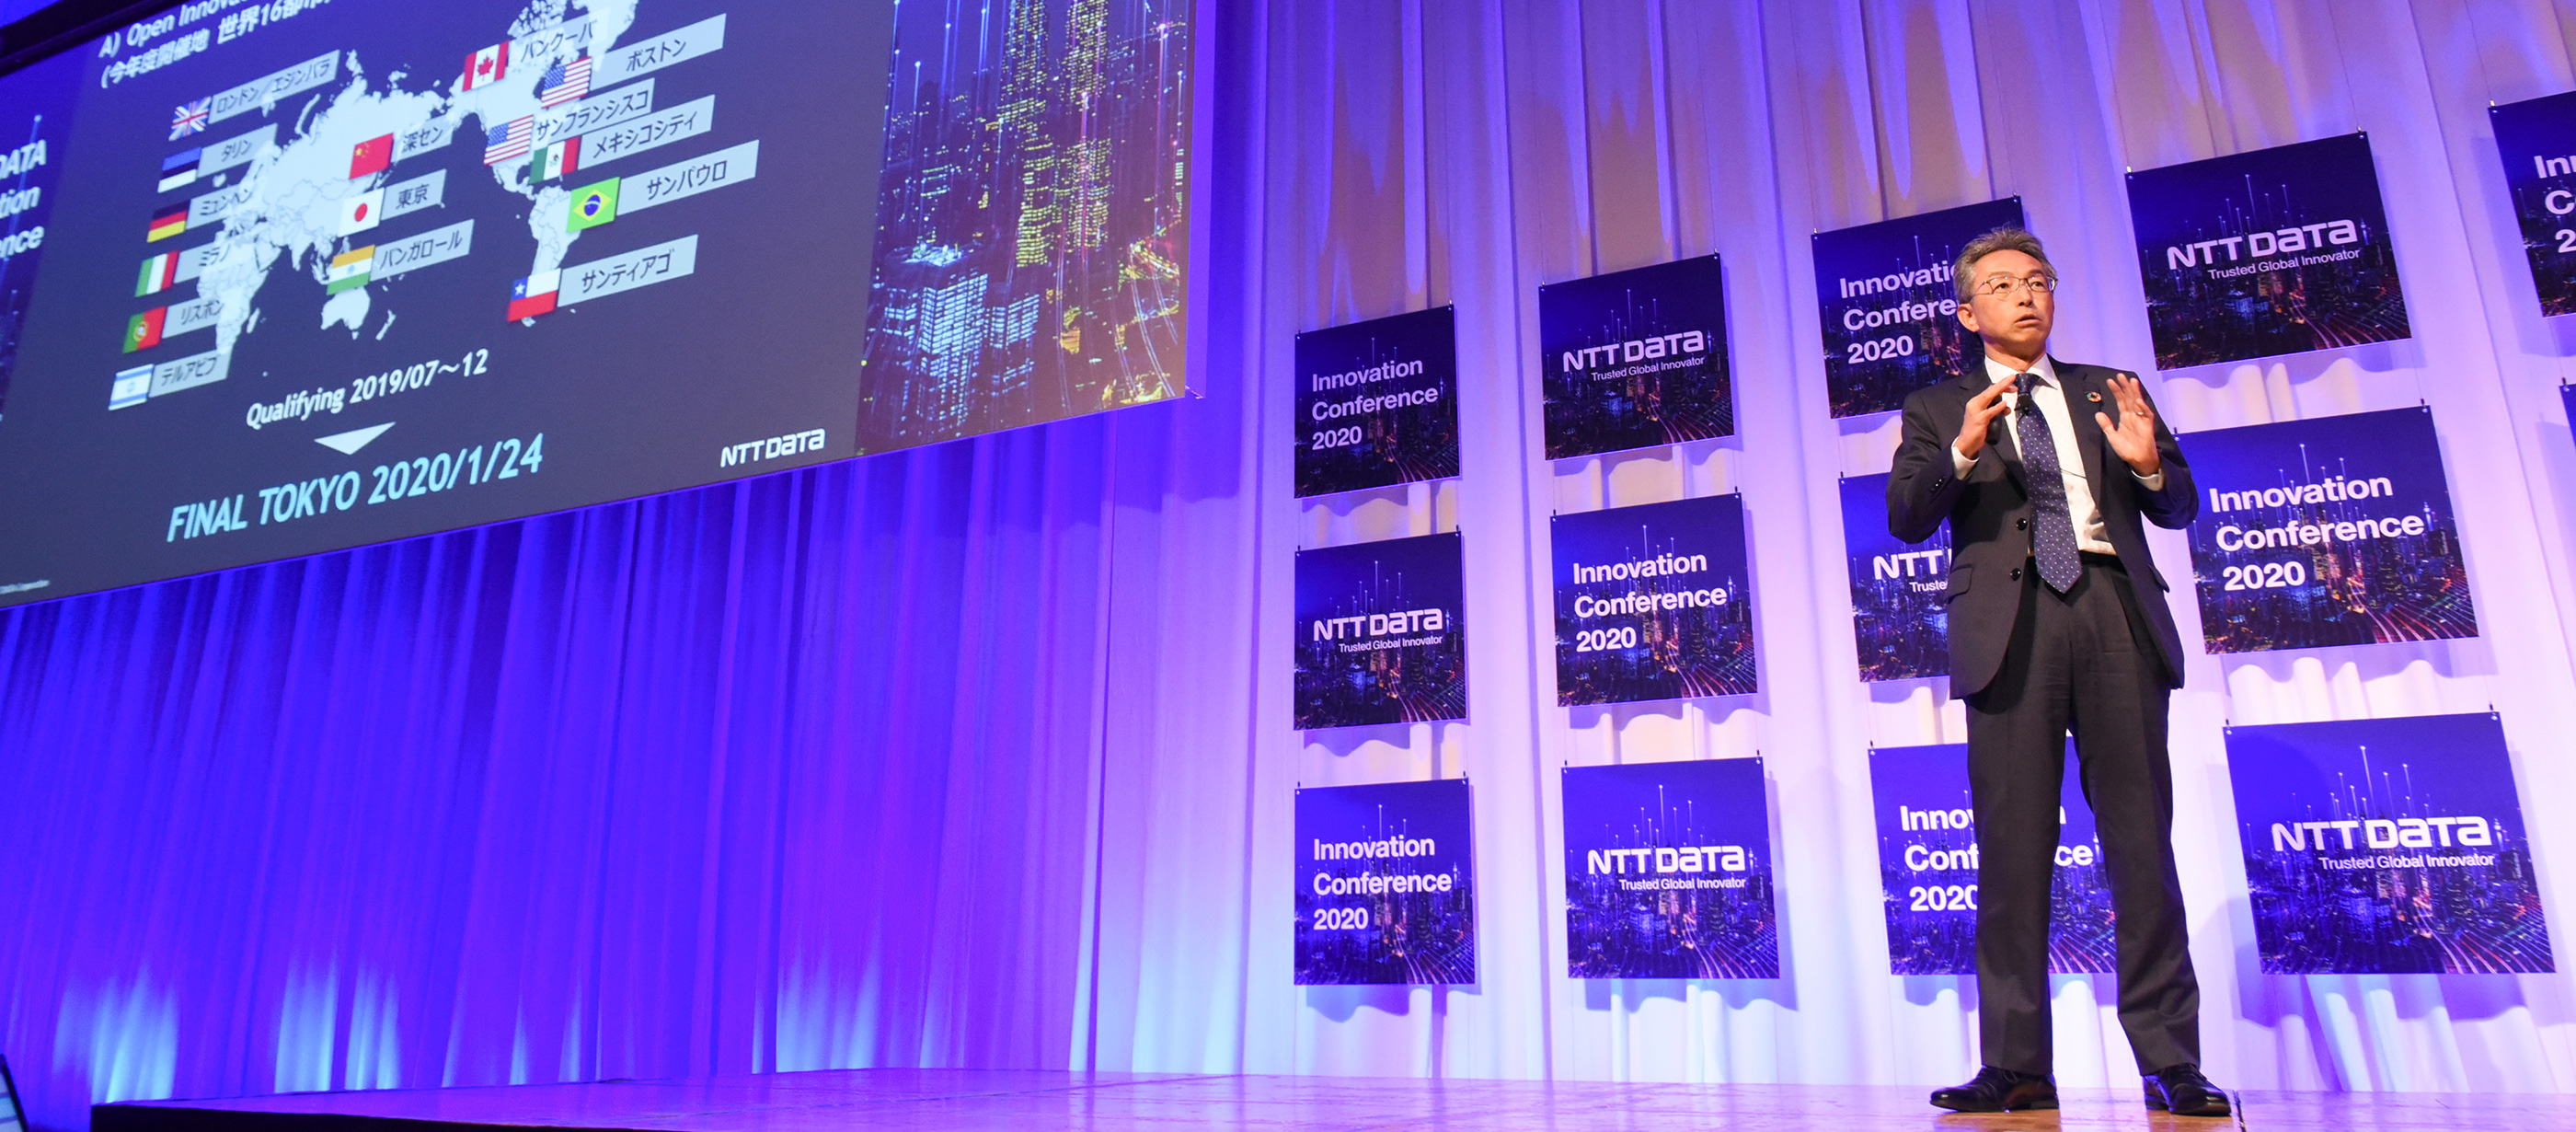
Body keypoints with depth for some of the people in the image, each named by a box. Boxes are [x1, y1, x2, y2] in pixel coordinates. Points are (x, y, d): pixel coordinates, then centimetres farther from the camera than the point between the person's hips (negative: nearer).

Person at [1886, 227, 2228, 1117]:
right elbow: (1905, 517, 0)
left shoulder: (2110, 390, 20)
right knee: (2013, 848, -2)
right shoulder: (1938, 408, 14)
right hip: (2011, 625, -2)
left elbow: (2178, 510, 17)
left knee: (2142, 841, 0)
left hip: (2114, 613, 2)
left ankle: (2169, 1059, 5)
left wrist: (2149, 463, -5)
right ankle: (2017, 1063, 2)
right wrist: (1964, 448, -17)